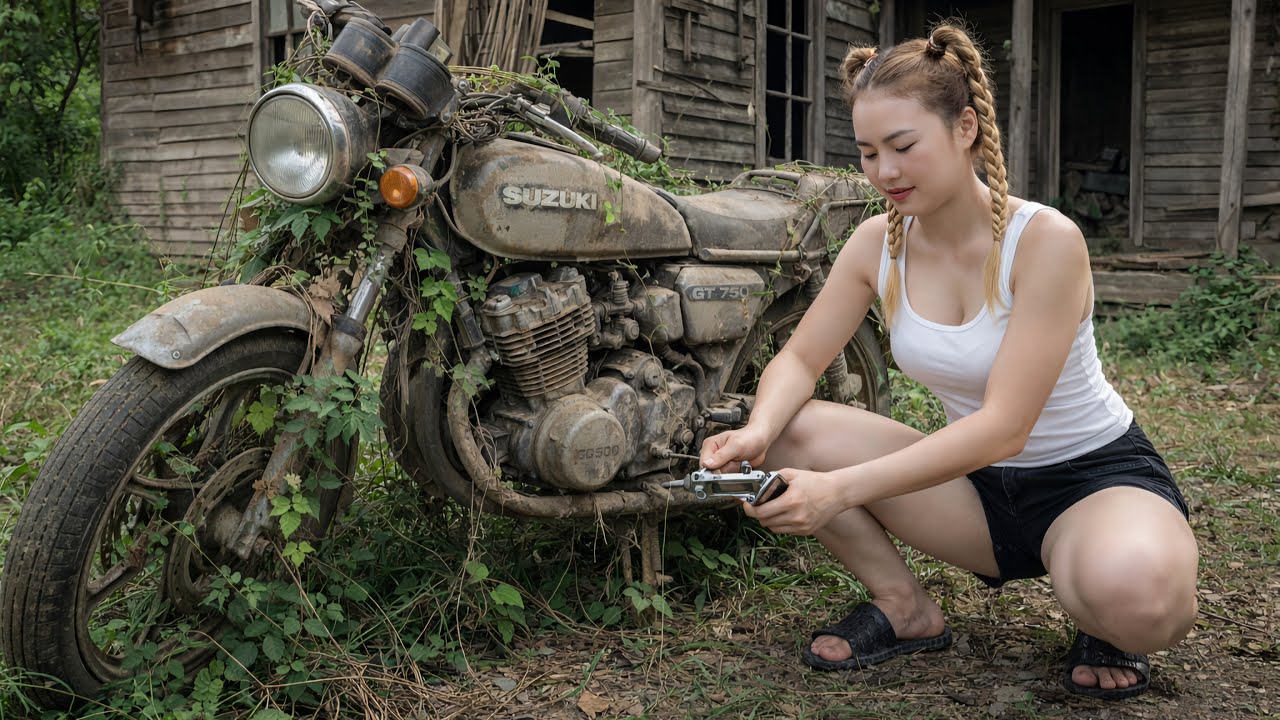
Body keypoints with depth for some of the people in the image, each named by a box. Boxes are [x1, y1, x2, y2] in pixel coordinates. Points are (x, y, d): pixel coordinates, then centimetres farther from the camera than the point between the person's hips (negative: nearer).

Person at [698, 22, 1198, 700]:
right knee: (790, 432, -16)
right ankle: (904, 608, 2)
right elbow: (798, 359, -3)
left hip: (1095, 474, -4)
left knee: (1134, 594, -40)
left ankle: (1103, 625, 0)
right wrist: (758, 432, -28)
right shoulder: (877, 243, -6)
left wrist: (841, 488, -40)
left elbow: (1003, 427, -30)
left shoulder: (1045, 240, -23)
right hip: (977, 483, 5)